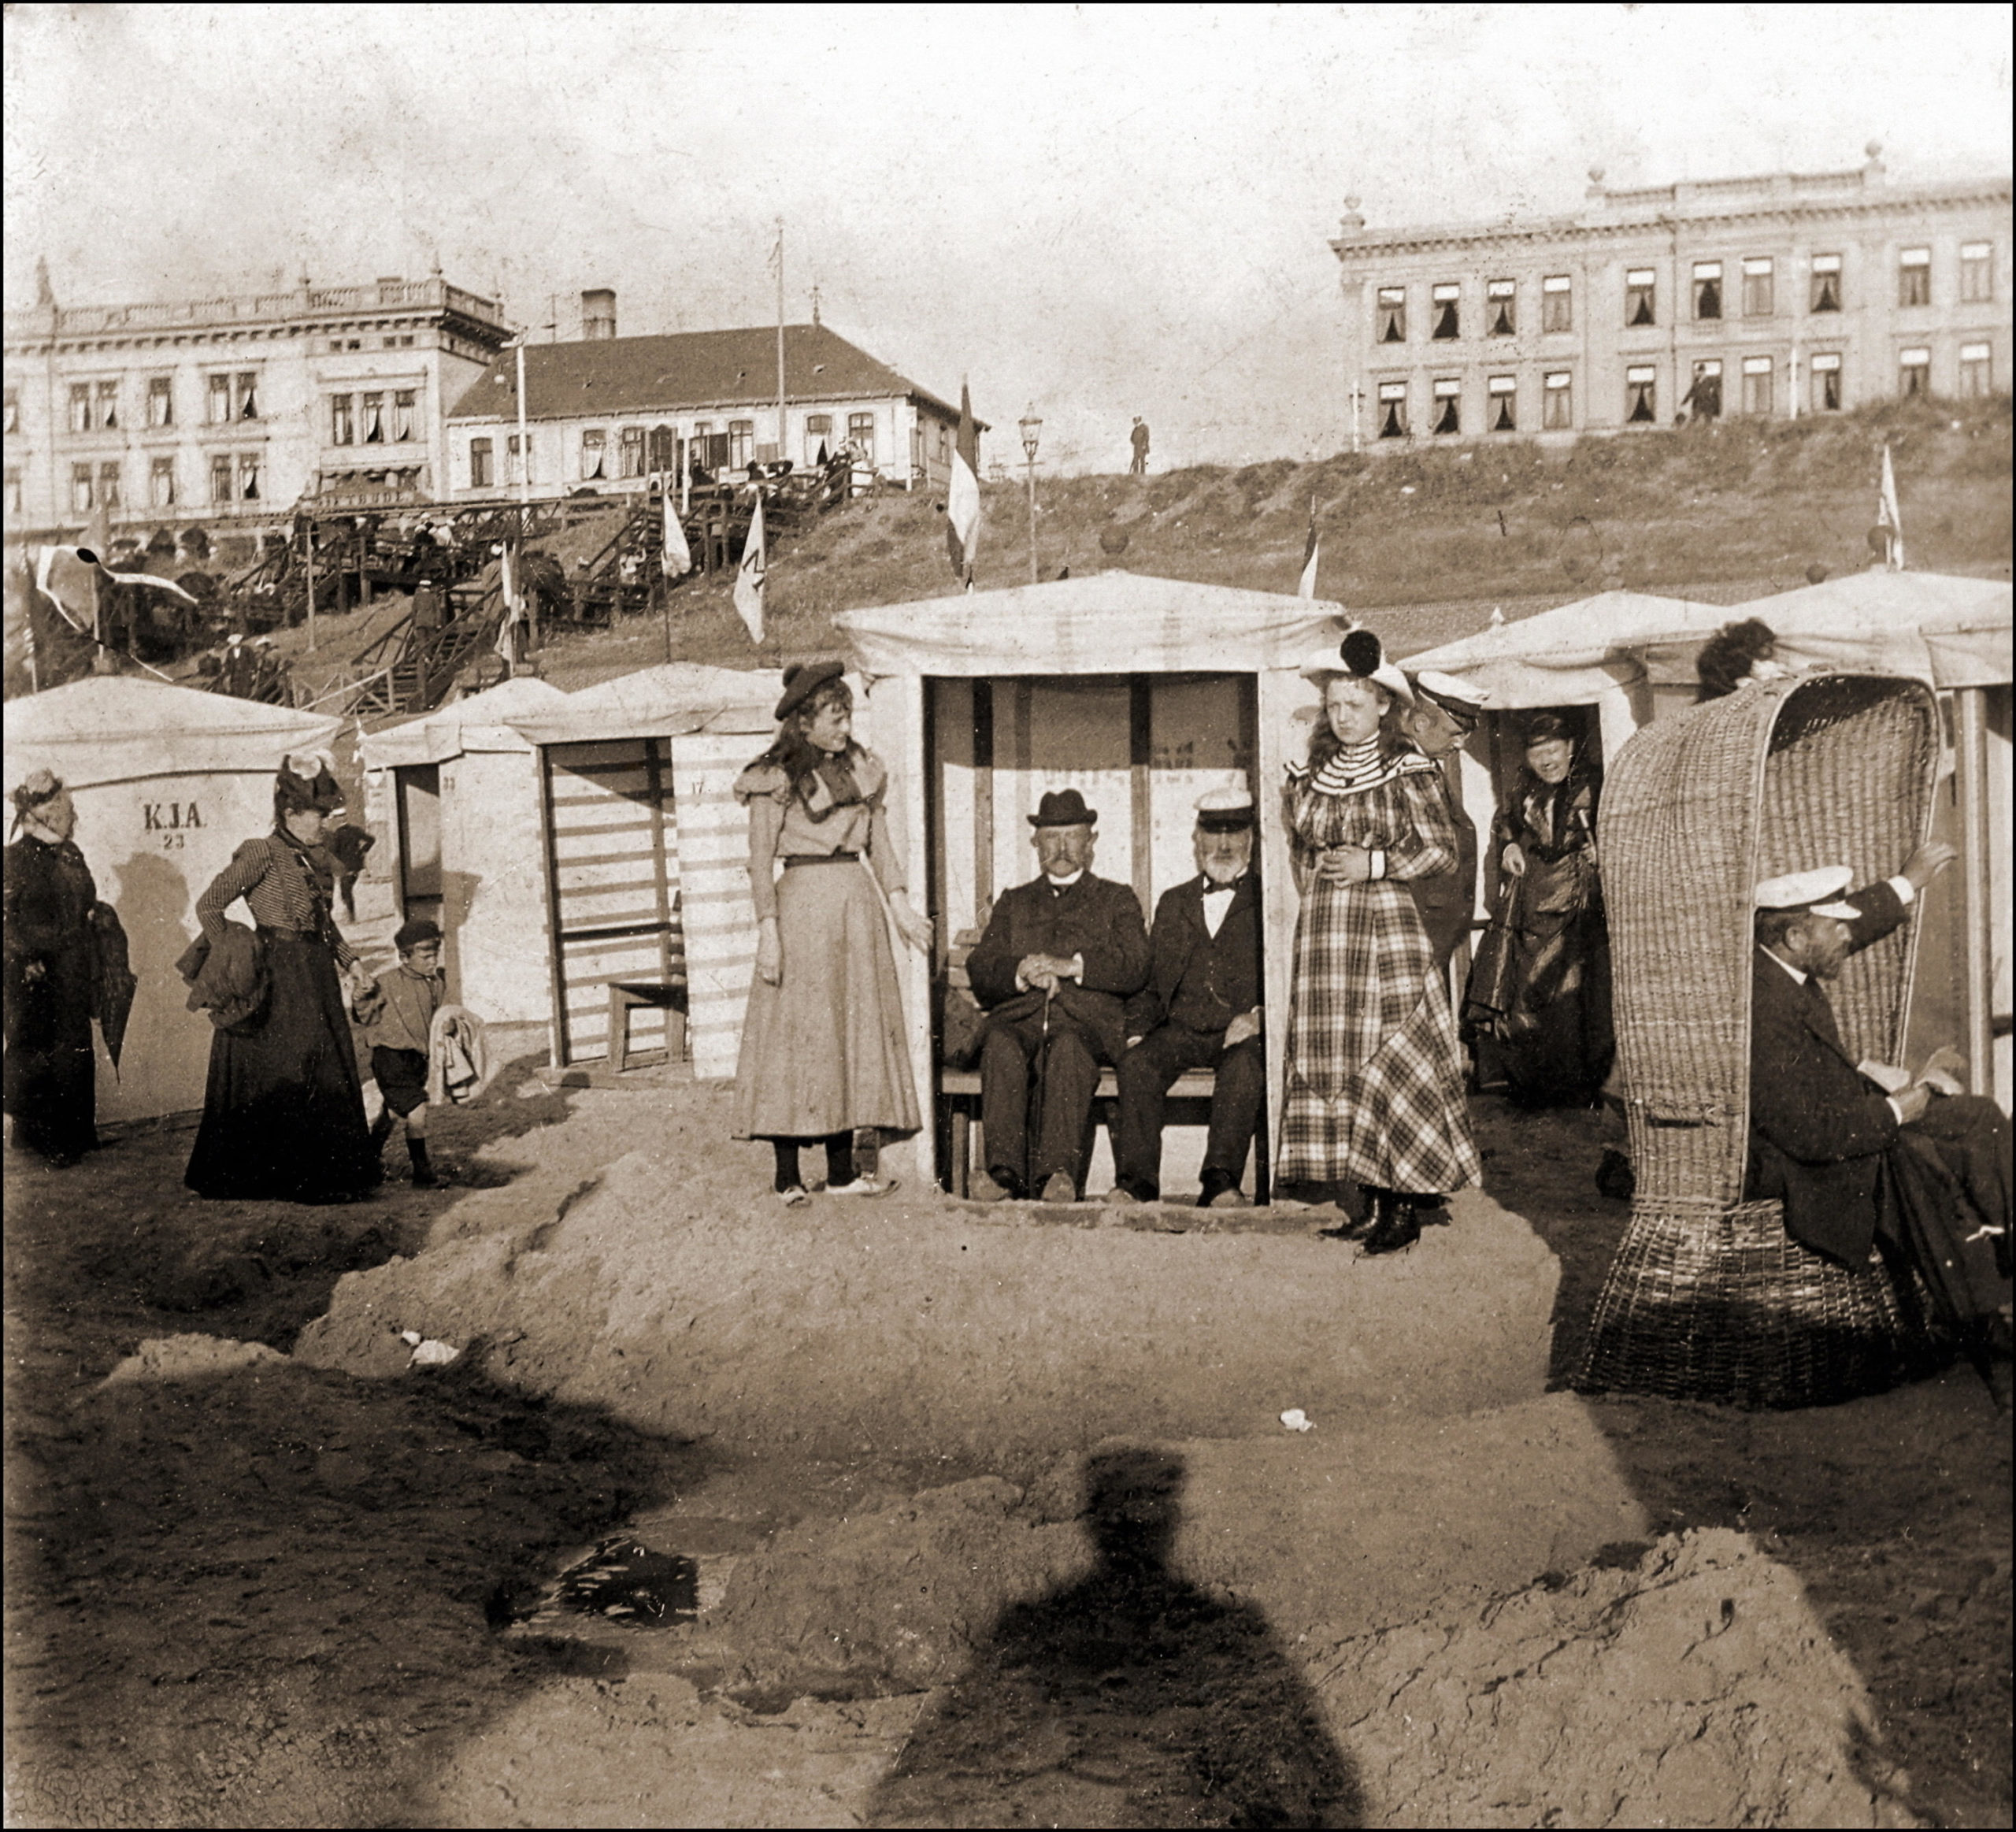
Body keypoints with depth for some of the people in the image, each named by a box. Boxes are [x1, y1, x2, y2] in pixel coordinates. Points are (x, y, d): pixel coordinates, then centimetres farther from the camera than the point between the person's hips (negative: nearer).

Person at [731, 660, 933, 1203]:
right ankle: (787, 1176, 0)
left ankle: (842, 1168, 13)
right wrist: (768, 929, -15)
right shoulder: (776, 779, -5)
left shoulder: (861, 769, 12)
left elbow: (880, 841, 14)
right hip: (801, 902, -6)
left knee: (855, 1028, 6)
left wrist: (899, 905, 6)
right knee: (795, 1032, -4)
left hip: (857, 904, 6)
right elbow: (760, 860, -7)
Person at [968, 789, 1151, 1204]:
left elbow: (1134, 969, 5)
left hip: (1086, 1023, -2)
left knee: (1066, 1048, -38)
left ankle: (1057, 1173, -51)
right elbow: (979, 973, 16)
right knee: (1001, 1046, -35)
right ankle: (1006, 1176, -46)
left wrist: (1070, 966, -9)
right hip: (1019, 1019, 2)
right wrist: (1021, 973, -7)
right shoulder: (1012, 903, 31)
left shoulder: (1117, 900, 24)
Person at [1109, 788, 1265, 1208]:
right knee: (1137, 1063, -28)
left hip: (1242, 1034, -3)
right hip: (1180, 1030, 3)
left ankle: (1221, 1183, -41)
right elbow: (1149, 981, 22)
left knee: (1244, 1067, -36)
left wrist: (1259, 1015, -15)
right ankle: (1136, 1181, -32)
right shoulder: (1173, 903, 25)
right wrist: (1137, 1029, 4)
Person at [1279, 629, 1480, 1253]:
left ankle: (1405, 1204, -1)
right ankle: (1373, 1202, 10)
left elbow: (1442, 850, -3)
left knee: (1390, 1062, -8)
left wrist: (1374, 863, -12)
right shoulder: (1309, 775, 12)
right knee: (1335, 1064, 3)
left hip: (1387, 927, -5)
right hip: (1323, 936, 5)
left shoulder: (1409, 771, -2)